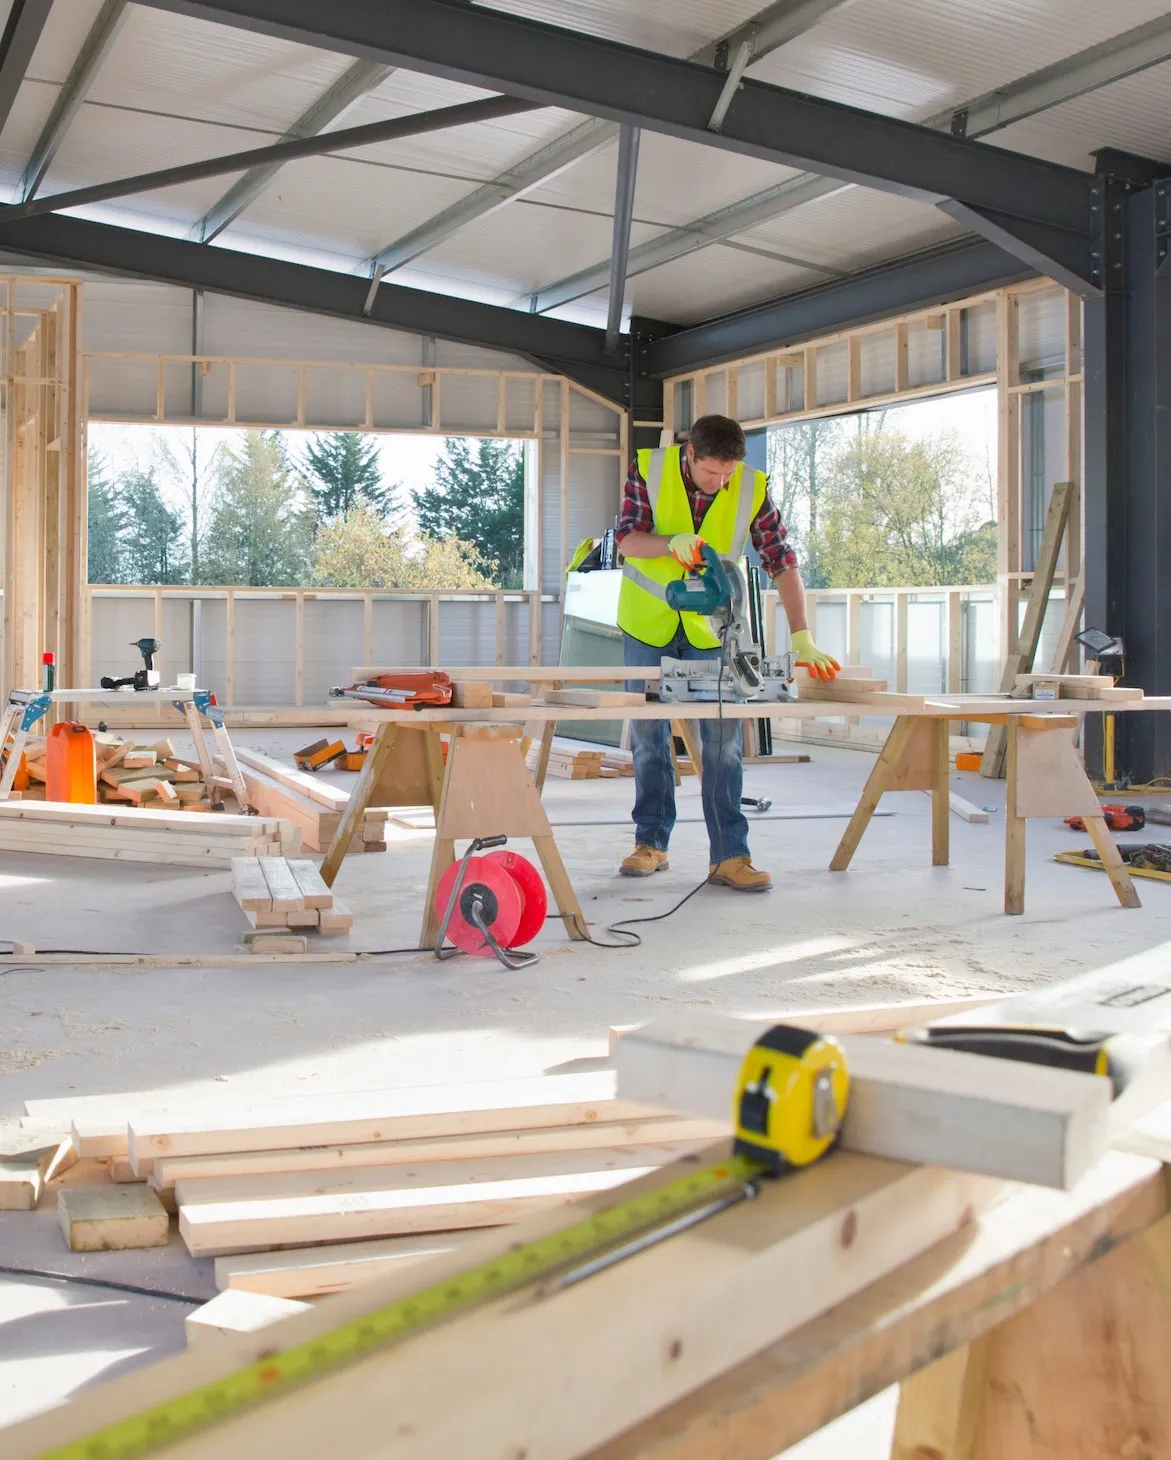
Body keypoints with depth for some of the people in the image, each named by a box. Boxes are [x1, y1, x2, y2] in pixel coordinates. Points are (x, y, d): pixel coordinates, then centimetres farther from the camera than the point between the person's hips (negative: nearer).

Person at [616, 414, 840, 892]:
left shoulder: (752, 489, -14)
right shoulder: (648, 468, -15)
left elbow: (783, 564, -13)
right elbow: (627, 539, -17)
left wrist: (802, 639, -20)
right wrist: (672, 543, -38)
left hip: (712, 626, 0)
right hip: (648, 621, 0)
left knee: (723, 740, -4)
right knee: (648, 736, 6)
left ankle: (729, 856, 0)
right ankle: (651, 843, 18)